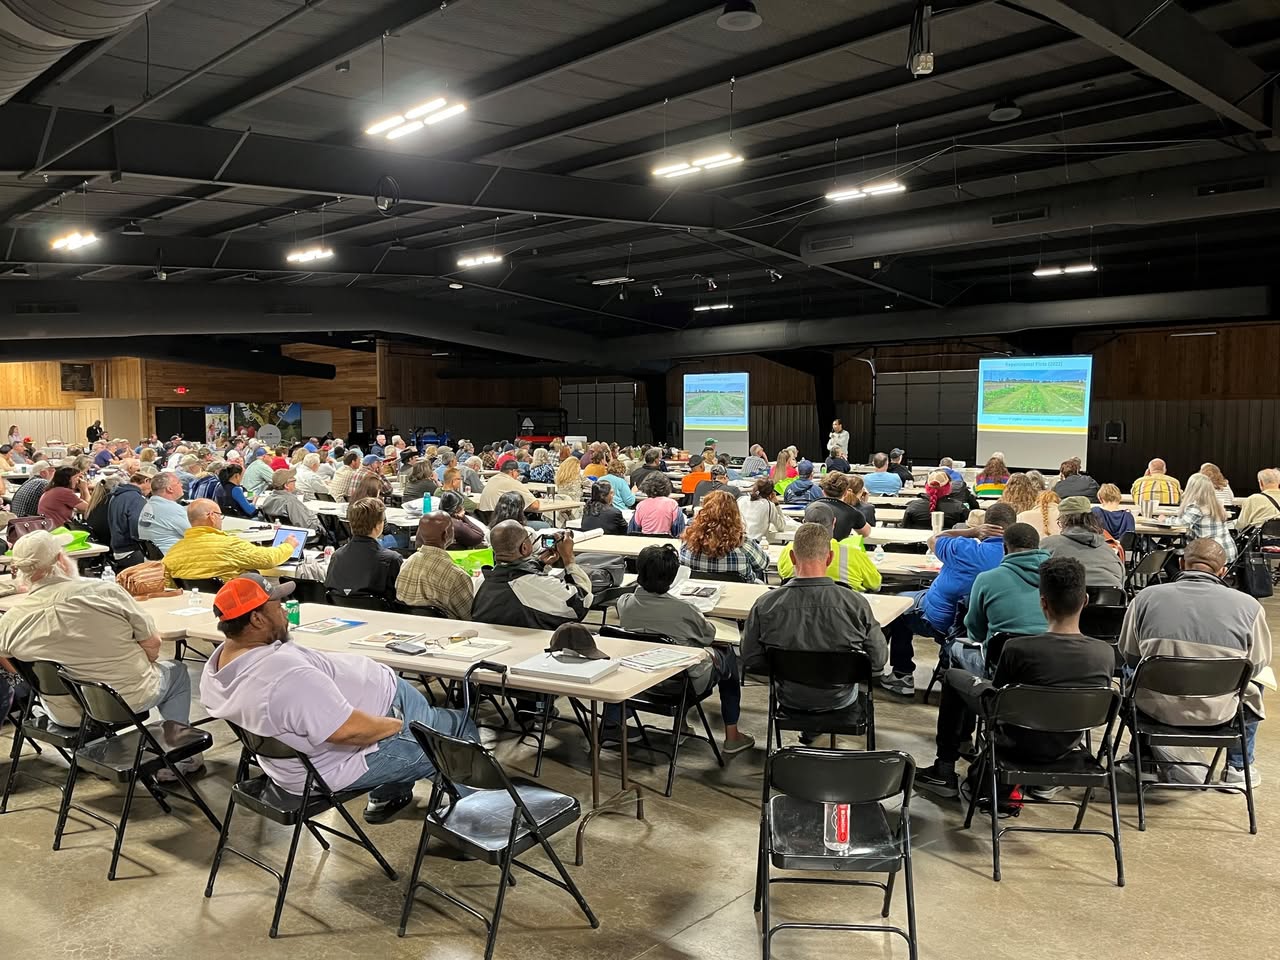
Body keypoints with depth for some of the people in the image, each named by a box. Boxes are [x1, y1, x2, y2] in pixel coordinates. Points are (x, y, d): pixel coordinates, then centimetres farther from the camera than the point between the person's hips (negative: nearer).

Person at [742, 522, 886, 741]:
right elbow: (877, 662, -13)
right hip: (840, 699, 0)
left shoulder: (764, 605, -22)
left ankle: (808, 727, 38)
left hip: (790, 699, 1)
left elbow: (751, 660, -10)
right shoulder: (856, 604, -25)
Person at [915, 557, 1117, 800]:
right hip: (1066, 746, 4)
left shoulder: (1017, 648, -26)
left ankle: (944, 773, 24)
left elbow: (997, 694, -6)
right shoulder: (1106, 653, -16)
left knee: (954, 677, 17)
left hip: (1021, 743, -4)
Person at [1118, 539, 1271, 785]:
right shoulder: (1249, 606, -8)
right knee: (1256, 682, 31)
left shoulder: (1147, 596, -7)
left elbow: (1129, 655, 4)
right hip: (1219, 712, 0)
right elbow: (1258, 665, 4)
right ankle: (1238, 767, 40)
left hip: (1157, 708, 0)